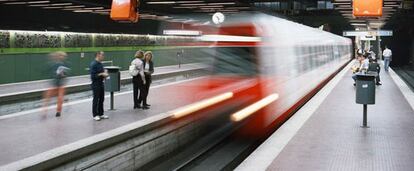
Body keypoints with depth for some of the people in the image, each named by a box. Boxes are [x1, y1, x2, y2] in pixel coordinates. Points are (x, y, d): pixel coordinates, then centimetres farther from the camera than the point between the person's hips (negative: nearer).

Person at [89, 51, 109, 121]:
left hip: (101, 83, 9)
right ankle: (95, 115, 7)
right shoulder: (93, 64, -16)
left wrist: (104, 73, 3)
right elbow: (93, 75, -21)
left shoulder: (100, 64, 11)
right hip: (96, 84, -9)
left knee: (101, 99, 13)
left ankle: (101, 114, 22)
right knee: (96, 100, -1)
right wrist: (101, 74, -19)